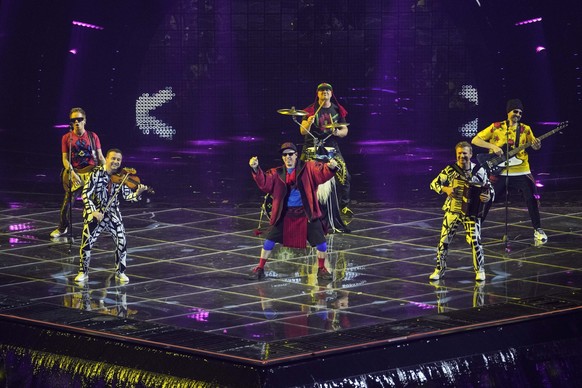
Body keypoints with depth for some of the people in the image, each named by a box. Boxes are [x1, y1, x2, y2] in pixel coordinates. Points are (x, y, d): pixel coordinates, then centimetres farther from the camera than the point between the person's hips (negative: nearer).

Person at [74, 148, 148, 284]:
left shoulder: (120, 177, -3)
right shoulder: (96, 174, -13)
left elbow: (127, 195, -9)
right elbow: (85, 194, -15)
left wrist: (138, 193, -30)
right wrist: (94, 212, -25)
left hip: (113, 213, 3)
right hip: (95, 213, -3)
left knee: (122, 242, -7)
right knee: (86, 242, -9)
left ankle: (120, 272, 11)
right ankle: (83, 272, 11)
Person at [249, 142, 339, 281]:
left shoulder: (308, 168, -2)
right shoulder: (277, 173, 4)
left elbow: (322, 173, -16)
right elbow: (264, 182, -8)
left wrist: (330, 167, -39)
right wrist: (256, 169, -25)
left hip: (306, 213, -1)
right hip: (284, 213, 1)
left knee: (321, 242, 0)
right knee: (270, 240, 3)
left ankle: (321, 269, 21)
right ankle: (260, 268, 17)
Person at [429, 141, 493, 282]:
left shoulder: (479, 171, -4)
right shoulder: (450, 170, -5)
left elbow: (490, 189, 3)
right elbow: (434, 184, 1)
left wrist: (488, 197, -19)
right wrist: (446, 189, -18)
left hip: (472, 211, -1)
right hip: (452, 210, 1)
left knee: (475, 240, -12)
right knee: (444, 240, 1)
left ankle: (480, 270, 7)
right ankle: (440, 269, 19)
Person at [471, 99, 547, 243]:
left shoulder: (525, 129, 5)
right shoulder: (496, 127, -2)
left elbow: (534, 145, 8)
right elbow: (475, 140, -3)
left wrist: (537, 145, -17)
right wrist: (493, 146, -16)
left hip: (521, 172, 1)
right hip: (500, 172, -1)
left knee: (531, 199, -7)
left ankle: (538, 230, 6)